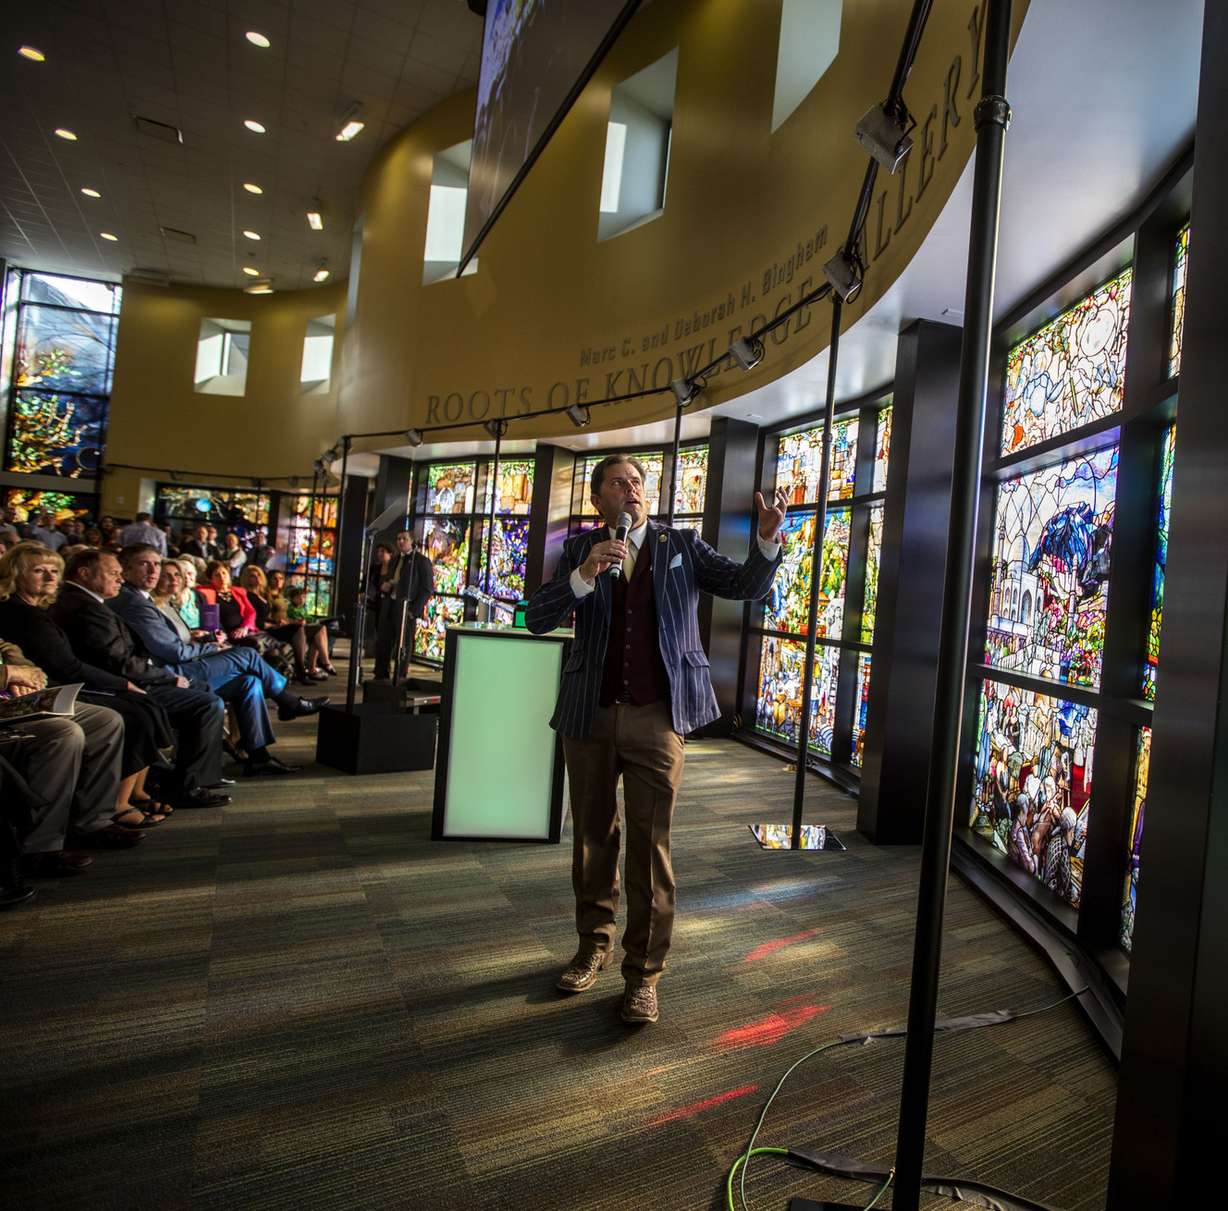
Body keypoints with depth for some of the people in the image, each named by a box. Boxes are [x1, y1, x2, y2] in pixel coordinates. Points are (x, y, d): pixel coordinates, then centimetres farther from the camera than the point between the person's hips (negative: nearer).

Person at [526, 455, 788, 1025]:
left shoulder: (682, 545, 4)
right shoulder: (579, 549, 4)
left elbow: (747, 586, -3)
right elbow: (536, 619, -7)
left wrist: (768, 537, -21)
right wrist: (586, 573, -21)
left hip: (656, 718, -2)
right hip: (589, 716, 2)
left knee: (650, 844, 1)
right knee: (592, 837, 16)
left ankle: (643, 972, 16)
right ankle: (594, 945, 36)